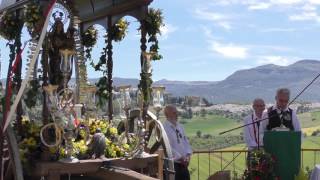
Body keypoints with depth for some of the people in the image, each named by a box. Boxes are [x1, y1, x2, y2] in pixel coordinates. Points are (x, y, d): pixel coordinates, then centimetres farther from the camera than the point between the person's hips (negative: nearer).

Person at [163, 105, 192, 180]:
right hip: (172, 163, -7)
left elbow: (186, 142, 14)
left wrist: (188, 155, -3)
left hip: (183, 163, 8)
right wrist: (180, 157, -17)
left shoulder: (180, 127, 12)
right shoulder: (164, 128, -13)